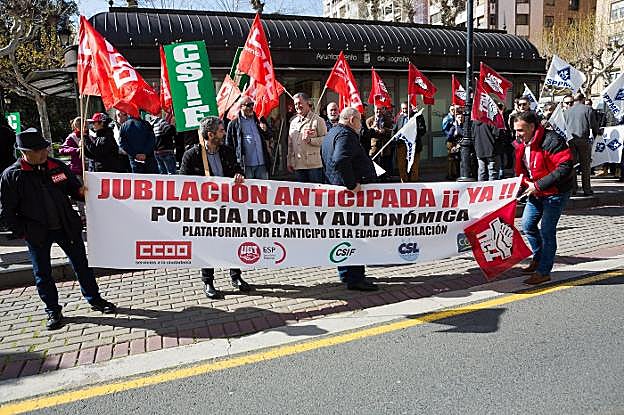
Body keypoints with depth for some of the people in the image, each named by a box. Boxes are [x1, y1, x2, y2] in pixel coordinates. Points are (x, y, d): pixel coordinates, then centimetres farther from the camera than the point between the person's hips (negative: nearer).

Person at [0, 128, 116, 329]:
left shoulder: (57, 166, 0)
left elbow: (74, 188, 13)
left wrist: (82, 192, -9)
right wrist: (22, 233, -7)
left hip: (67, 227, 2)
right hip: (38, 233, -2)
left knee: (82, 264, 11)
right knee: (42, 273, 10)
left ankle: (95, 300, 27)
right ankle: (53, 310, 27)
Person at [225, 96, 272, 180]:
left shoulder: (259, 120, 11)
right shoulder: (234, 124, 1)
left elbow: (270, 136, 18)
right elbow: (229, 145, 3)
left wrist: (266, 130, -5)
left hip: (262, 164, 4)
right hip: (246, 165, -3)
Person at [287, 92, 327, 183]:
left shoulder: (318, 120, -2)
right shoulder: (293, 122, 17)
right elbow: (290, 144, 20)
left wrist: (310, 140, -20)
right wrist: (289, 162, 16)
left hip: (314, 165, -5)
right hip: (298, 165, 6)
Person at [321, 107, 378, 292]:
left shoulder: (331, 134, 22)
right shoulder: (346, 134, -13)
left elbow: (330, 160, 26)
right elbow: (340, 160, -31)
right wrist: (352, 184, -25)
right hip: (353, 193, -11)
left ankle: (346, 273, 26)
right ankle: (355, 278, -5)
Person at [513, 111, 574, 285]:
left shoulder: (551, 141, -23)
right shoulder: (521, 144, 3)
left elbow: (565, 167, -28)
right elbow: (521, 169, 14)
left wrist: (538, 185, -29)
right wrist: (522, 183, -7)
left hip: (555, 192, -8)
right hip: (536, 192, 8)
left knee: (547, 231, -7)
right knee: (527, 225, 13)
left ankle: (544, 272, 4)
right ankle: (538, 259, 34)